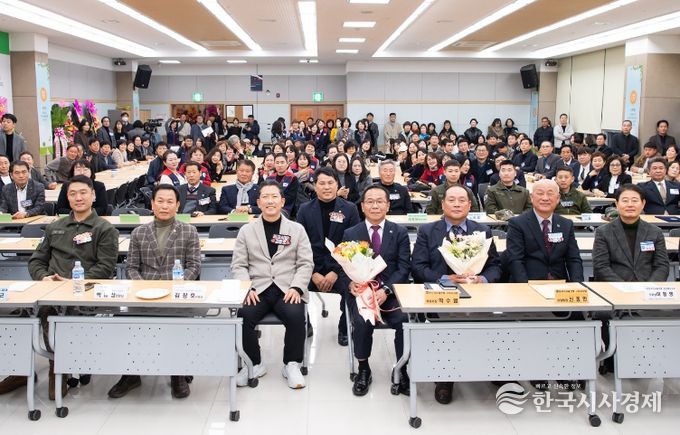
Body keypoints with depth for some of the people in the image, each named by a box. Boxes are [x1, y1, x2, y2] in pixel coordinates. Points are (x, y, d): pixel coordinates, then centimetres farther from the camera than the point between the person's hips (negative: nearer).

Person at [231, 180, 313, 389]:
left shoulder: (297, 229, 12)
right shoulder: (246, 231, 13)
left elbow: (306, 263, 6)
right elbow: (238, 265, 8)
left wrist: (296, 288, -10)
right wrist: (247, 288, -9)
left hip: (287, 290, -1)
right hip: (257, 290, 1)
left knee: (296, 316, -31)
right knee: (243, 315, -28)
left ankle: (291, 364, -6)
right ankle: (255, 364, -4)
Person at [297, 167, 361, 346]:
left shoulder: (350, 209, 2)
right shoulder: (305, 209, 6)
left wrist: (336, 272, -13)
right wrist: (313, 273, -11)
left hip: (340, 266, -1)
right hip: (312, 267, 1)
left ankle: (344, 329, 3)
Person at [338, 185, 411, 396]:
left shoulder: (400, 233, 9)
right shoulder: (350, 234, 10)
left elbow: (404, 268, 0)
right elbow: (343, 268, 7)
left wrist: (386, 290, -15)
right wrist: (351, 284, -16)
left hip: (391, 292, 0)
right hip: (360, 291, 0)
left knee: (407, 320, -28)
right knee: (362, 321, -30)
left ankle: (402, 371, -6)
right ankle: (363, 370, -5)